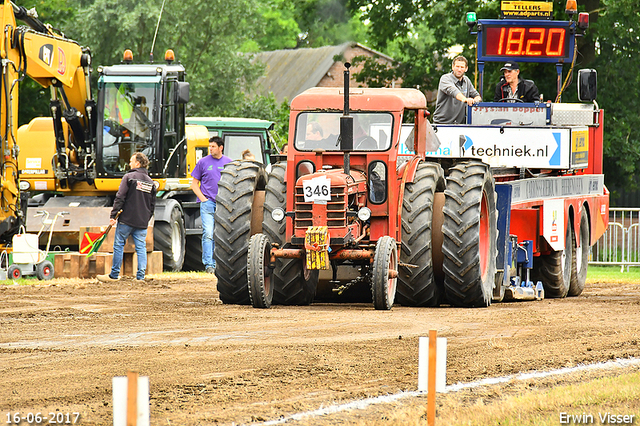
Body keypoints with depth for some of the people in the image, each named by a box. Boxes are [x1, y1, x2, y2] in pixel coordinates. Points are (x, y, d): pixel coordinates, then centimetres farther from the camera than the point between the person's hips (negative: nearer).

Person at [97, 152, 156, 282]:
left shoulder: (129, 177, -6)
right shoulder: (150, 182, 12)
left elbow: (120, 198, -11)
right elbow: (152, 204, 16)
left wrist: (113, 215, -10)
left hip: (126, 219, -5)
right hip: (142, 222, 5)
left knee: (119, 245, 3)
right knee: (141, 248, 5)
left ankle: (114, 275, 6)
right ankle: (141, 276, 0)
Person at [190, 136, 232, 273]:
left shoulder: (228, 162, 9)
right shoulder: (203, 162, 4)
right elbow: (194, 184, 8)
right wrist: (203, 198, -5)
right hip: (208, 204, -2)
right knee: (208, 234, -12)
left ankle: (218, 264, 14)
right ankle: (208, 265, -15)